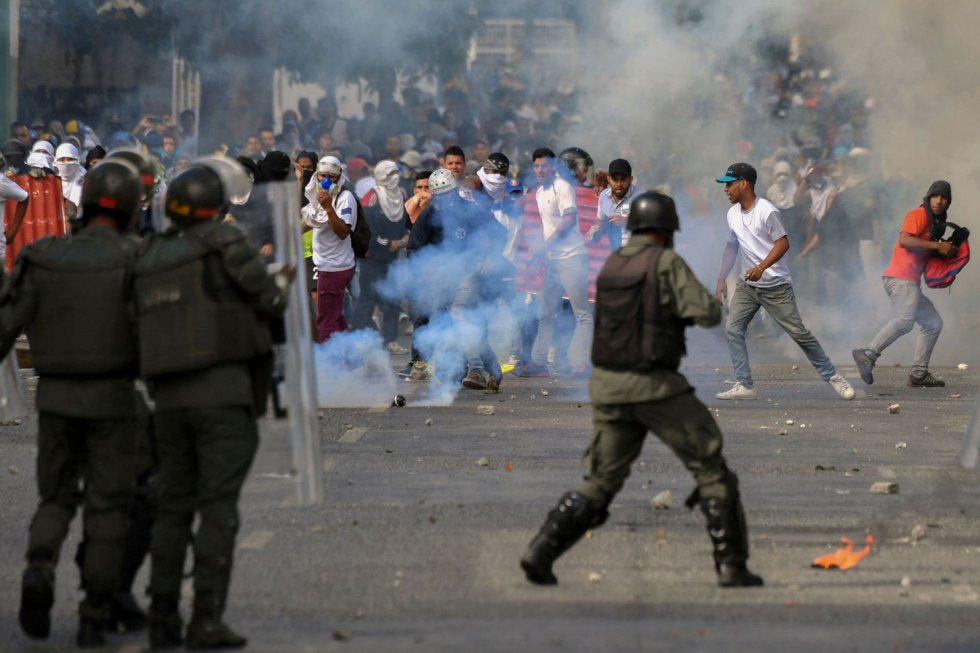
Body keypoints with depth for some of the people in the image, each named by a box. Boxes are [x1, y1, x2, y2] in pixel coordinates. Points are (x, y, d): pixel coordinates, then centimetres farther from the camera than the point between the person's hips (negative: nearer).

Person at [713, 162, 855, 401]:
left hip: (776, 286, -7)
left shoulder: (766, 211, -17)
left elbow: (783, 243, -17)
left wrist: (761, 268, -28)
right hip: (747, 285, 7)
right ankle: (744, 386, -5)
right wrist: (722, 279, 13)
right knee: (732, 329, -7)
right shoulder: (733, 214, 6)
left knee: (799, 332, -3)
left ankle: (832, 376, 11)